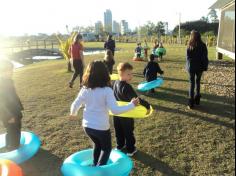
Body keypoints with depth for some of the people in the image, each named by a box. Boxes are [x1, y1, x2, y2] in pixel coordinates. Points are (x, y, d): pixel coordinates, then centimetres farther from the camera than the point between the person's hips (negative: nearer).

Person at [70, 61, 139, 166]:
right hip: (101, 127, -5)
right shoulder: (107, 90, -20)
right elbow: (115, 110, -23)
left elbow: (75, 105, 4)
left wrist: (73, 113, 27)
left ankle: (95, 166, 44)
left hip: (87, 126, 5)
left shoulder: (85, 90, -5)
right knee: (106, 148, 22)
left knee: (97, 144, 31)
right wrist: (132, 105, -13)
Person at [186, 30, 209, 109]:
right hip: (200, 67, 1)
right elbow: (205, 57, -4)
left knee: (192, 83, 5)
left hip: (191, 67, -1)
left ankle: (191, 102, 4)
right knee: (198, 82, 18)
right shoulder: (203, 45, -6)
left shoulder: (190, 46, -9)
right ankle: (197, 99, 26)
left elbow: (187, 57, -7)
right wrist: (205, 67, 4)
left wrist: (188, 66, 4)